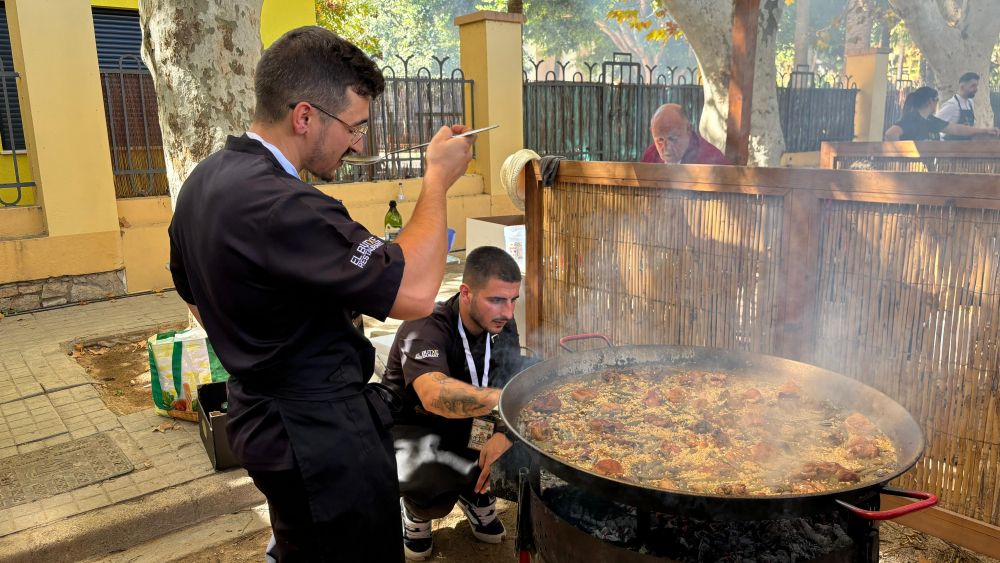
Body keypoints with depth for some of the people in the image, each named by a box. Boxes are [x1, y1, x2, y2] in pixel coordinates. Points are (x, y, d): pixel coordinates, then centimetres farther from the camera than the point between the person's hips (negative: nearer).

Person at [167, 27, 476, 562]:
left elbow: (196, 299, 16)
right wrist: (438, 179, -20)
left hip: (259, 413, 9)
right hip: (322, 435, -9)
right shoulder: (280, 206, -30)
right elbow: (414, 293, -33)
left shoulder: (204, 181, 3)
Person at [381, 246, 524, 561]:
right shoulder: (425, 329, -32)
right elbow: (435, 396, -50)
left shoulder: (501, 325, -12)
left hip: (466, 426, 5)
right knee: (429, 482, -35)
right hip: (414, 426, -5)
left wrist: (503, 433, -35)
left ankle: (477, 494, 11)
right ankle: (416, 510, 3)